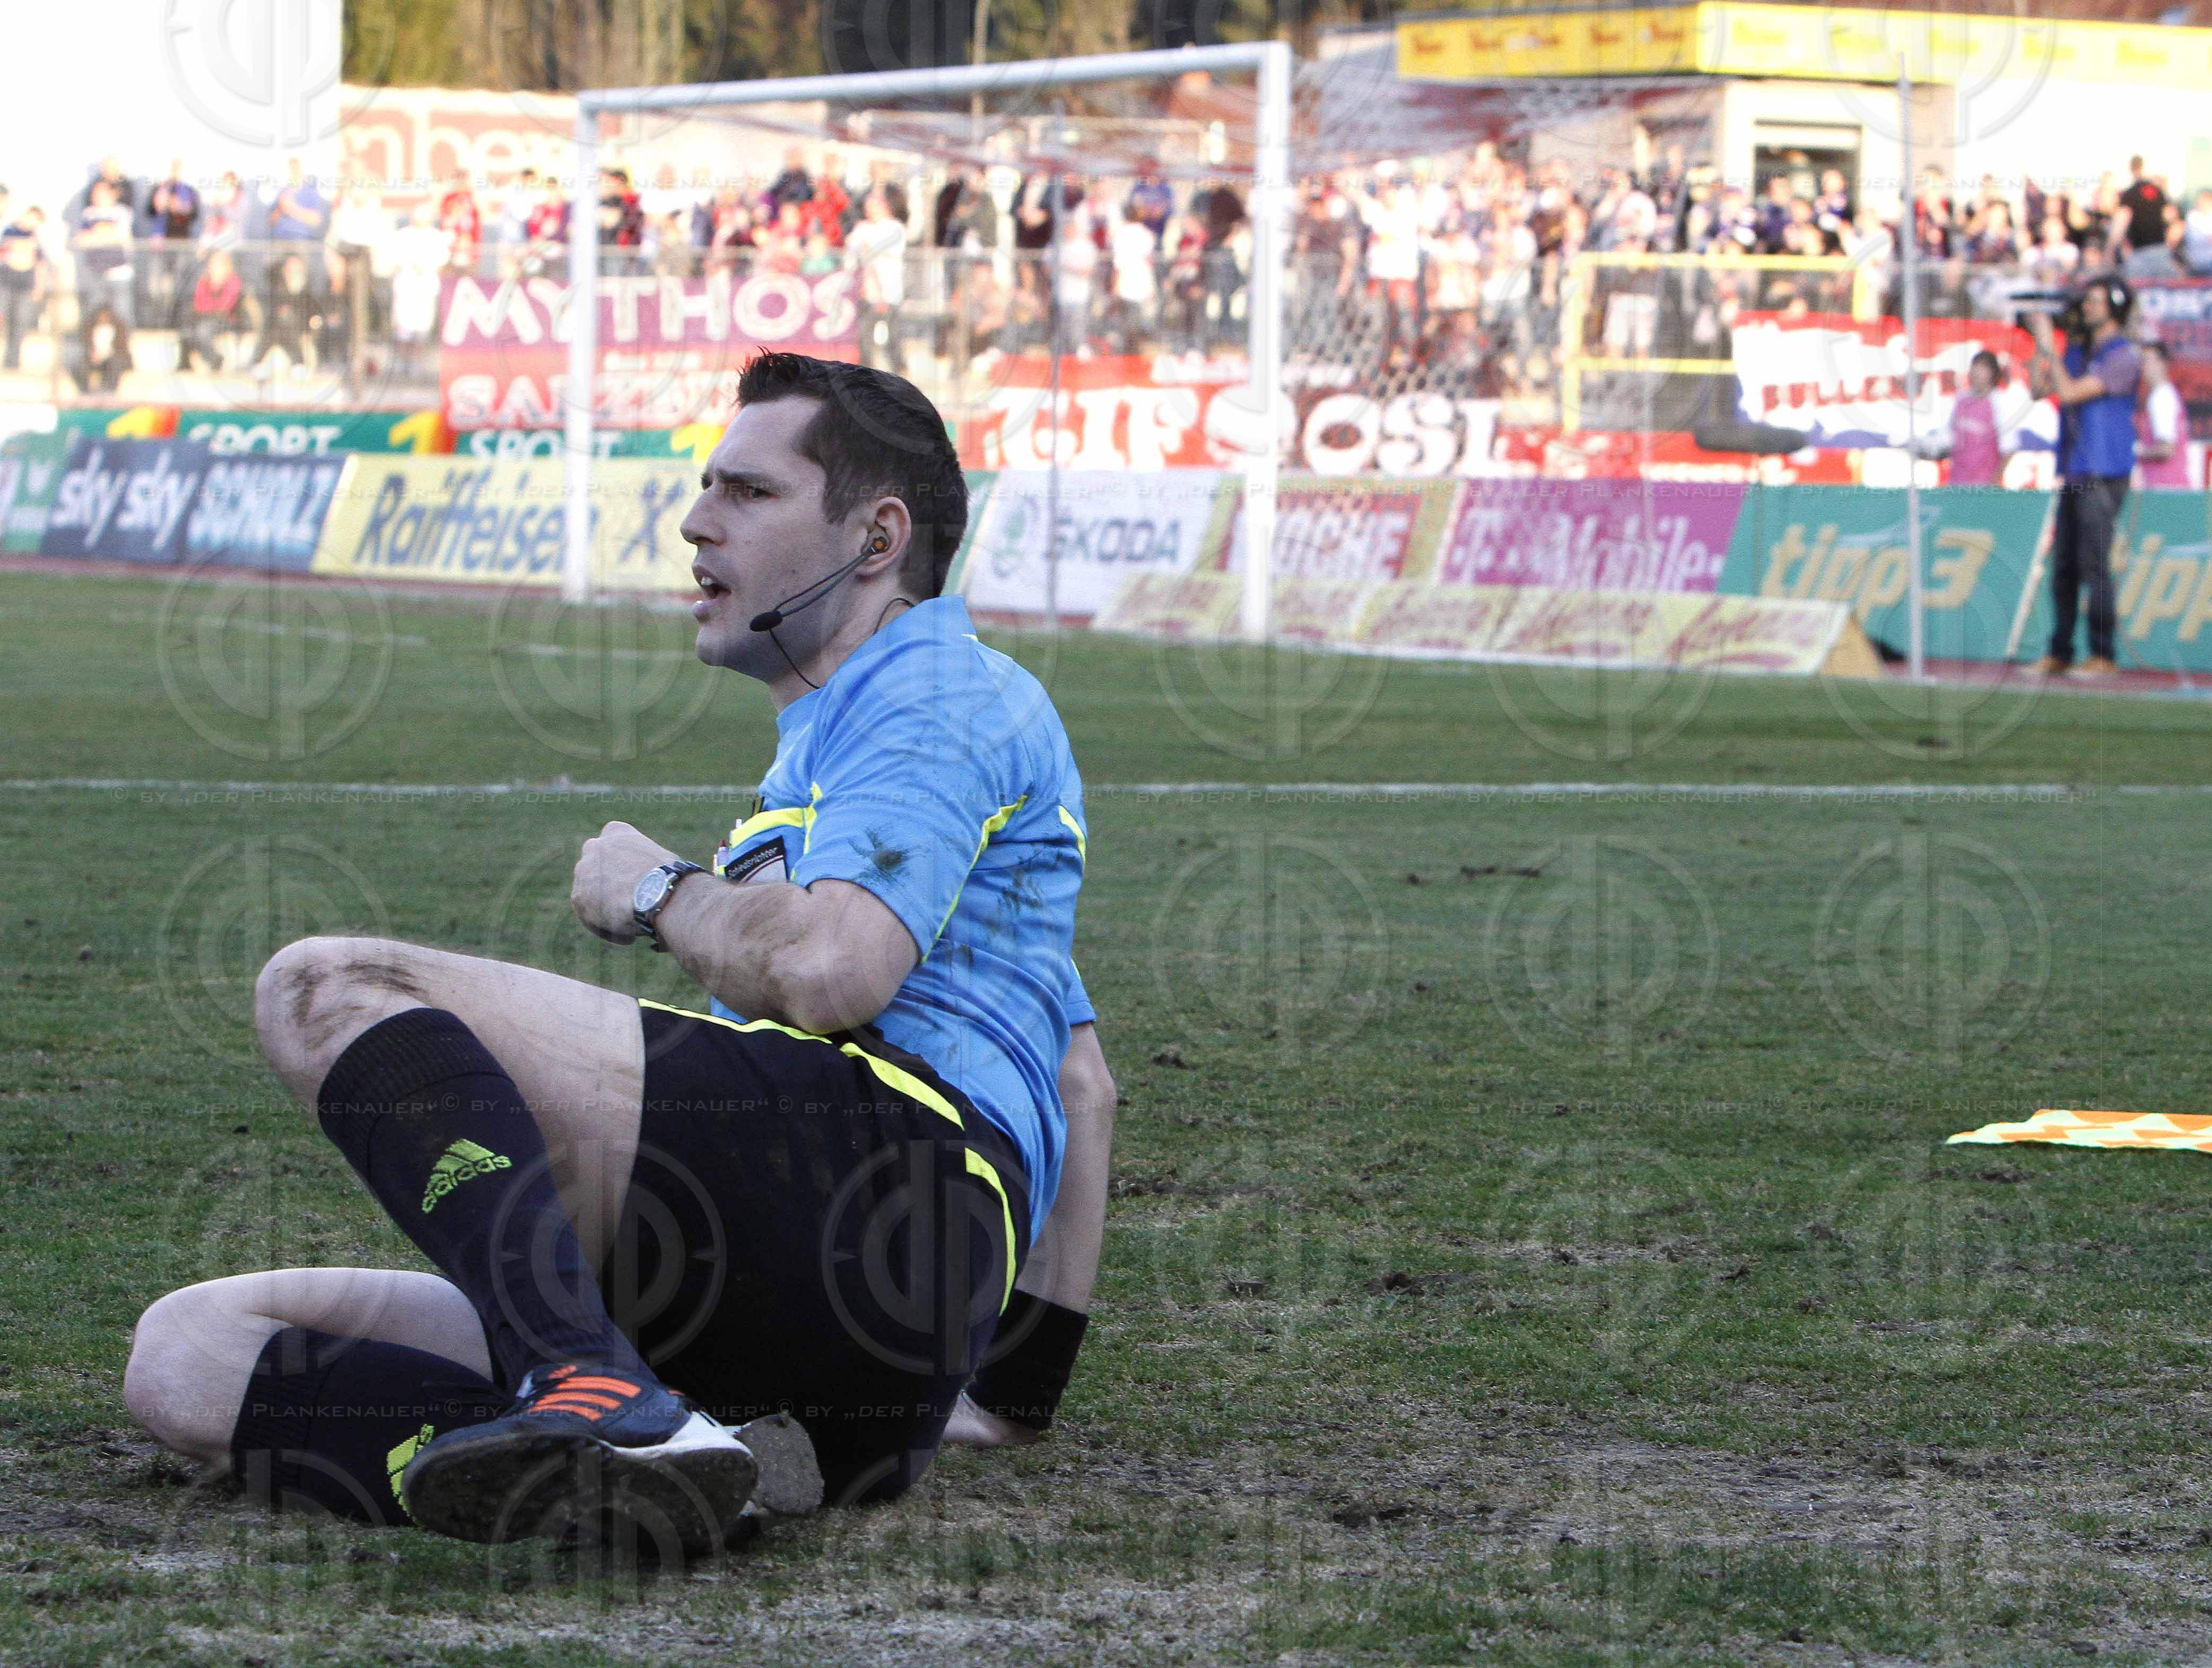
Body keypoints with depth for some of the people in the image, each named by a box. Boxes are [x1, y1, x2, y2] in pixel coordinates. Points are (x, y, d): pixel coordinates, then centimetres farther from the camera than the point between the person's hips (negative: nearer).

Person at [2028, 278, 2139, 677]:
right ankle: (2059, 653, 11)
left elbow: (2070, 391, -16)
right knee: (2063, 567, 7)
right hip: (2073, 475, 8)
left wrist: (2050, 346, -10)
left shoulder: (2123, 357, -9)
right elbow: (2038, 389, 13)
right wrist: (2041, 344, 5)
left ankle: (2102, 655, -6)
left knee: (2093, 563, -9)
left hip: (2104, 475, -8)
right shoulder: (2077, 350, 16)